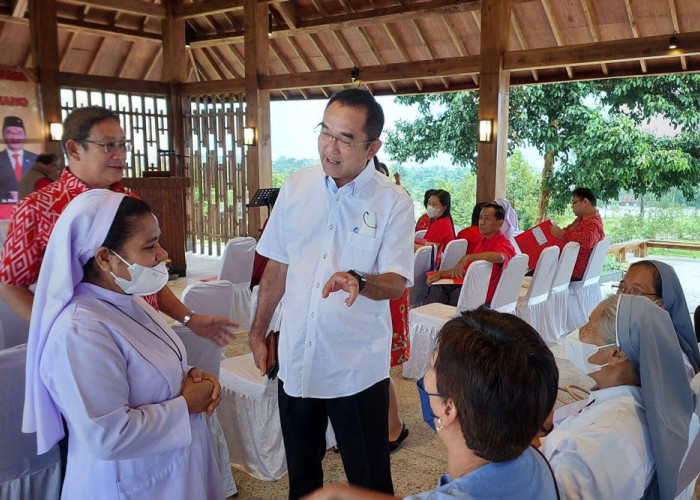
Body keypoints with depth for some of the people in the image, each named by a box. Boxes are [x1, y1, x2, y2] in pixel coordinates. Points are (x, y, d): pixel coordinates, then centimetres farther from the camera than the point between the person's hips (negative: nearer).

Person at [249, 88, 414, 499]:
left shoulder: (393, 202, -10)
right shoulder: (296, 187, 1)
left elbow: (396, 283, -12)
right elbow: (277, 266, 8)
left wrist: (359, 281, -32)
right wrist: (258, 332, 10)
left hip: (358, 368, -3)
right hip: (295, 361, 4)